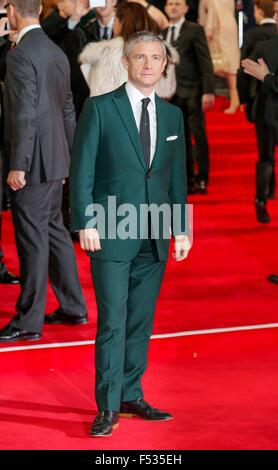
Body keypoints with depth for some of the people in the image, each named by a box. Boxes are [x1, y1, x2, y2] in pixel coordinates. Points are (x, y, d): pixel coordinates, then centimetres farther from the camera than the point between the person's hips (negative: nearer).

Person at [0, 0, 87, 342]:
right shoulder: (57, 53, 11)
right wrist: (68, 158, 21)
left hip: (34, 162, -9)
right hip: (55, 160, 9)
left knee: (33, 240, -2)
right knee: (54, 231, 17)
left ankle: (29, 321, 5)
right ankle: (73, 307, 26)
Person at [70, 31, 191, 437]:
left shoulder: (172, 115, 11)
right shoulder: (100, 108, -3)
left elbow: (177, 177, 14)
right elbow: (82, 172, -5)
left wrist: (182, 228, 10)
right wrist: (86, 224, -11)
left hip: (155, 237, 5)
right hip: (111, 234, -4)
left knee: (141, 321, 9)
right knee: (113, 322, -6)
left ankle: (131, 396, 21)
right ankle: (108, 407, 1)